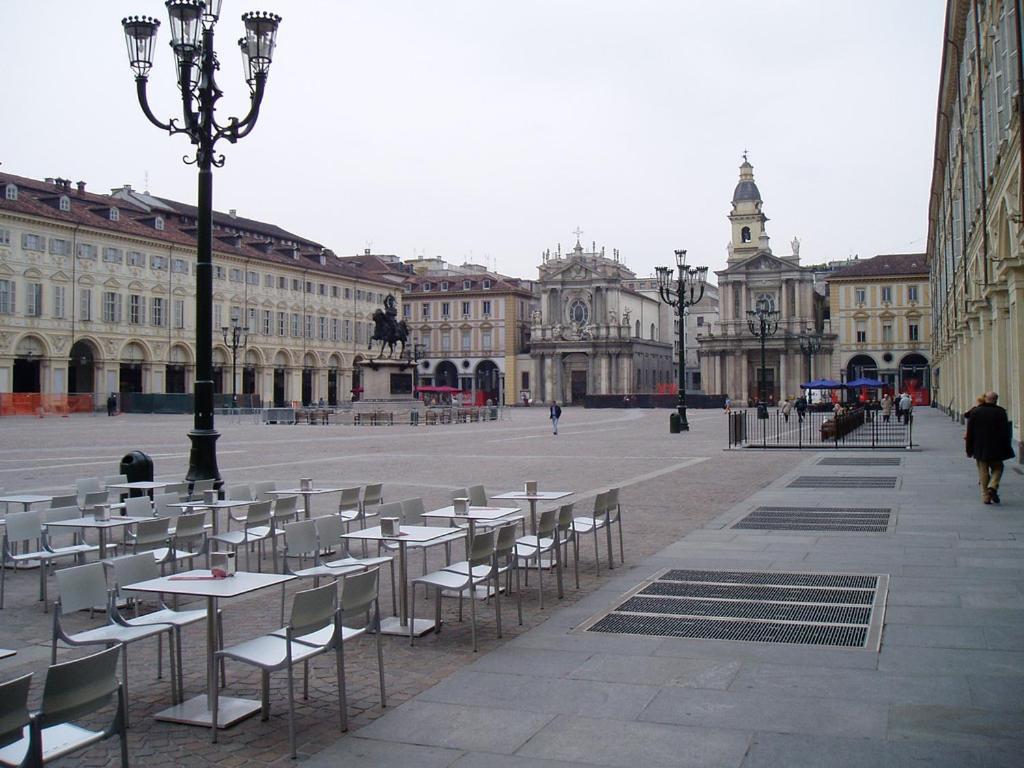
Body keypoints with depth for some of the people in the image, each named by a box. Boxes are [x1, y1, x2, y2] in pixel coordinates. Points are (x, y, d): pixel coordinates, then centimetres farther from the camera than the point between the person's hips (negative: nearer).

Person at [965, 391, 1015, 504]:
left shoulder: (975, 412, -2)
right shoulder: (1000, 412, -7)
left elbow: (970, 432, 0)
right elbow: (1005, 432, -5)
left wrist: (969, 450, 7)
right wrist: (1006, 450, 2)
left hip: (980, 449, 1)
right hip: (996, 448, -1)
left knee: (983, 472, 8)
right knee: (997, 468, 15)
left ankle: (985, 496, 5)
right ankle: (993, 487, -8)